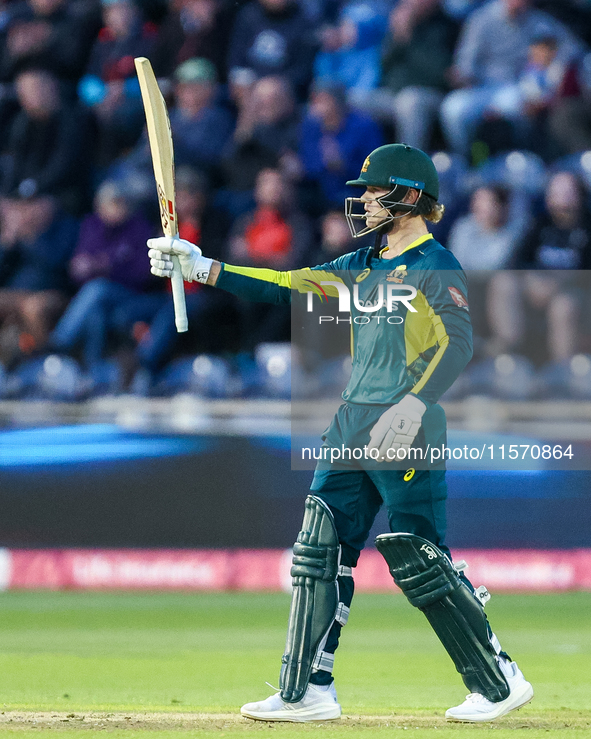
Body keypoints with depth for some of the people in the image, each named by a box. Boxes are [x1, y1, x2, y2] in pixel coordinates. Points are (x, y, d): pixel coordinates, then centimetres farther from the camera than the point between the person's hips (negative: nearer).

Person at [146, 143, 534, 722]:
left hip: (406, 433, -9)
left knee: (419, 561, -10)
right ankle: (307, 692, 6)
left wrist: (414, 404, -33)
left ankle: (500, 683, 1)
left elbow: (458, 343, -20)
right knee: (320, 553, 4)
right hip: (352, 425, 9)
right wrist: (202, 268, 11)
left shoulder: (434, 266, -8)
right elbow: (288, 285, 18)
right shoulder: (363, 265, 18)